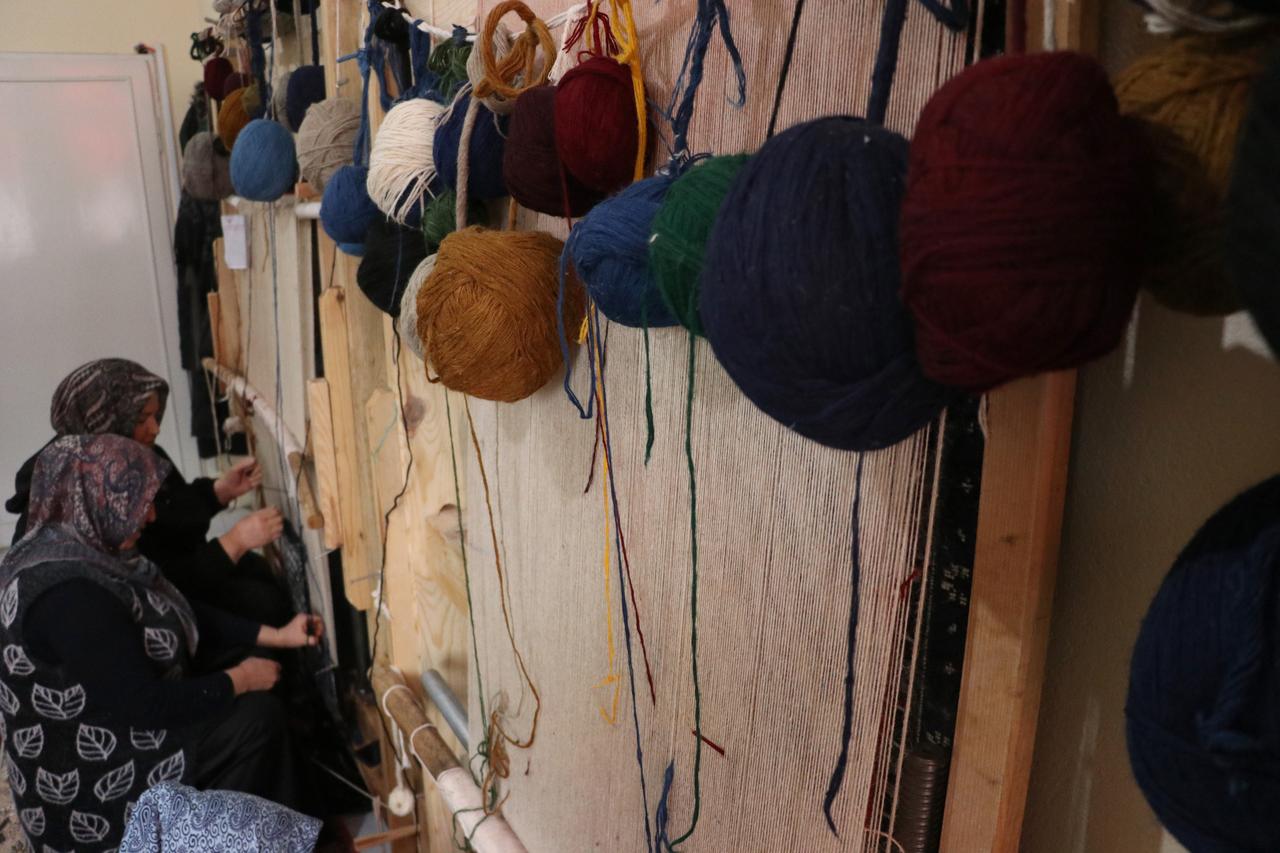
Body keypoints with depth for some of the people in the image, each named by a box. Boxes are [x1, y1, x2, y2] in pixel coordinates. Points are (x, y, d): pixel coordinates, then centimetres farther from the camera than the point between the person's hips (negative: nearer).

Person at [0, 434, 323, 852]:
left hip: (108, 716, 9)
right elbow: (143, 704, -29)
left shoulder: (84, 546, 0)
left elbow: (183, 615, 7)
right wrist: (240, 680, -15)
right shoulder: (69, 593, -32)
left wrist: (277, 636, 3)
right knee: (258, 716, -7)